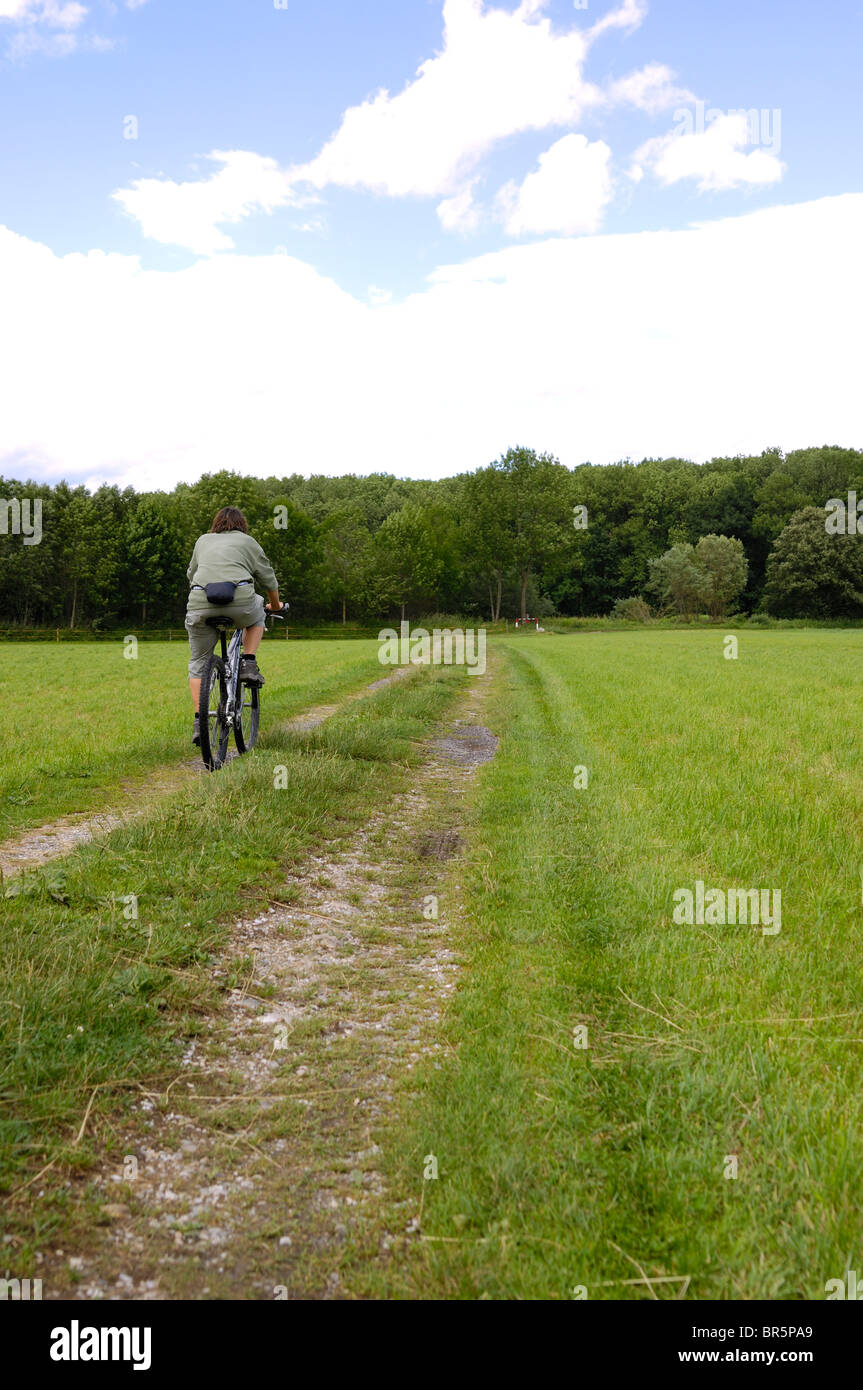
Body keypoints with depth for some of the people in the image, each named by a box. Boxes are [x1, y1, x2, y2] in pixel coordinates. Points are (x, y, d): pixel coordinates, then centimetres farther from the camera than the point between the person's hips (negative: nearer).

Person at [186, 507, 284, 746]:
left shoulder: (203, 541, 27)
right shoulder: (248, 542, 20)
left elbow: (191, 573, 38)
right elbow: (268, 579, 23)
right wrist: (275, 606, 40)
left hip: (200, 605, 2)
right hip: (240, 601, -2)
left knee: (198, 663, 16)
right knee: (256, 615, 33)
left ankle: (199, 721, 7)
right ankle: (248, 664, 15)